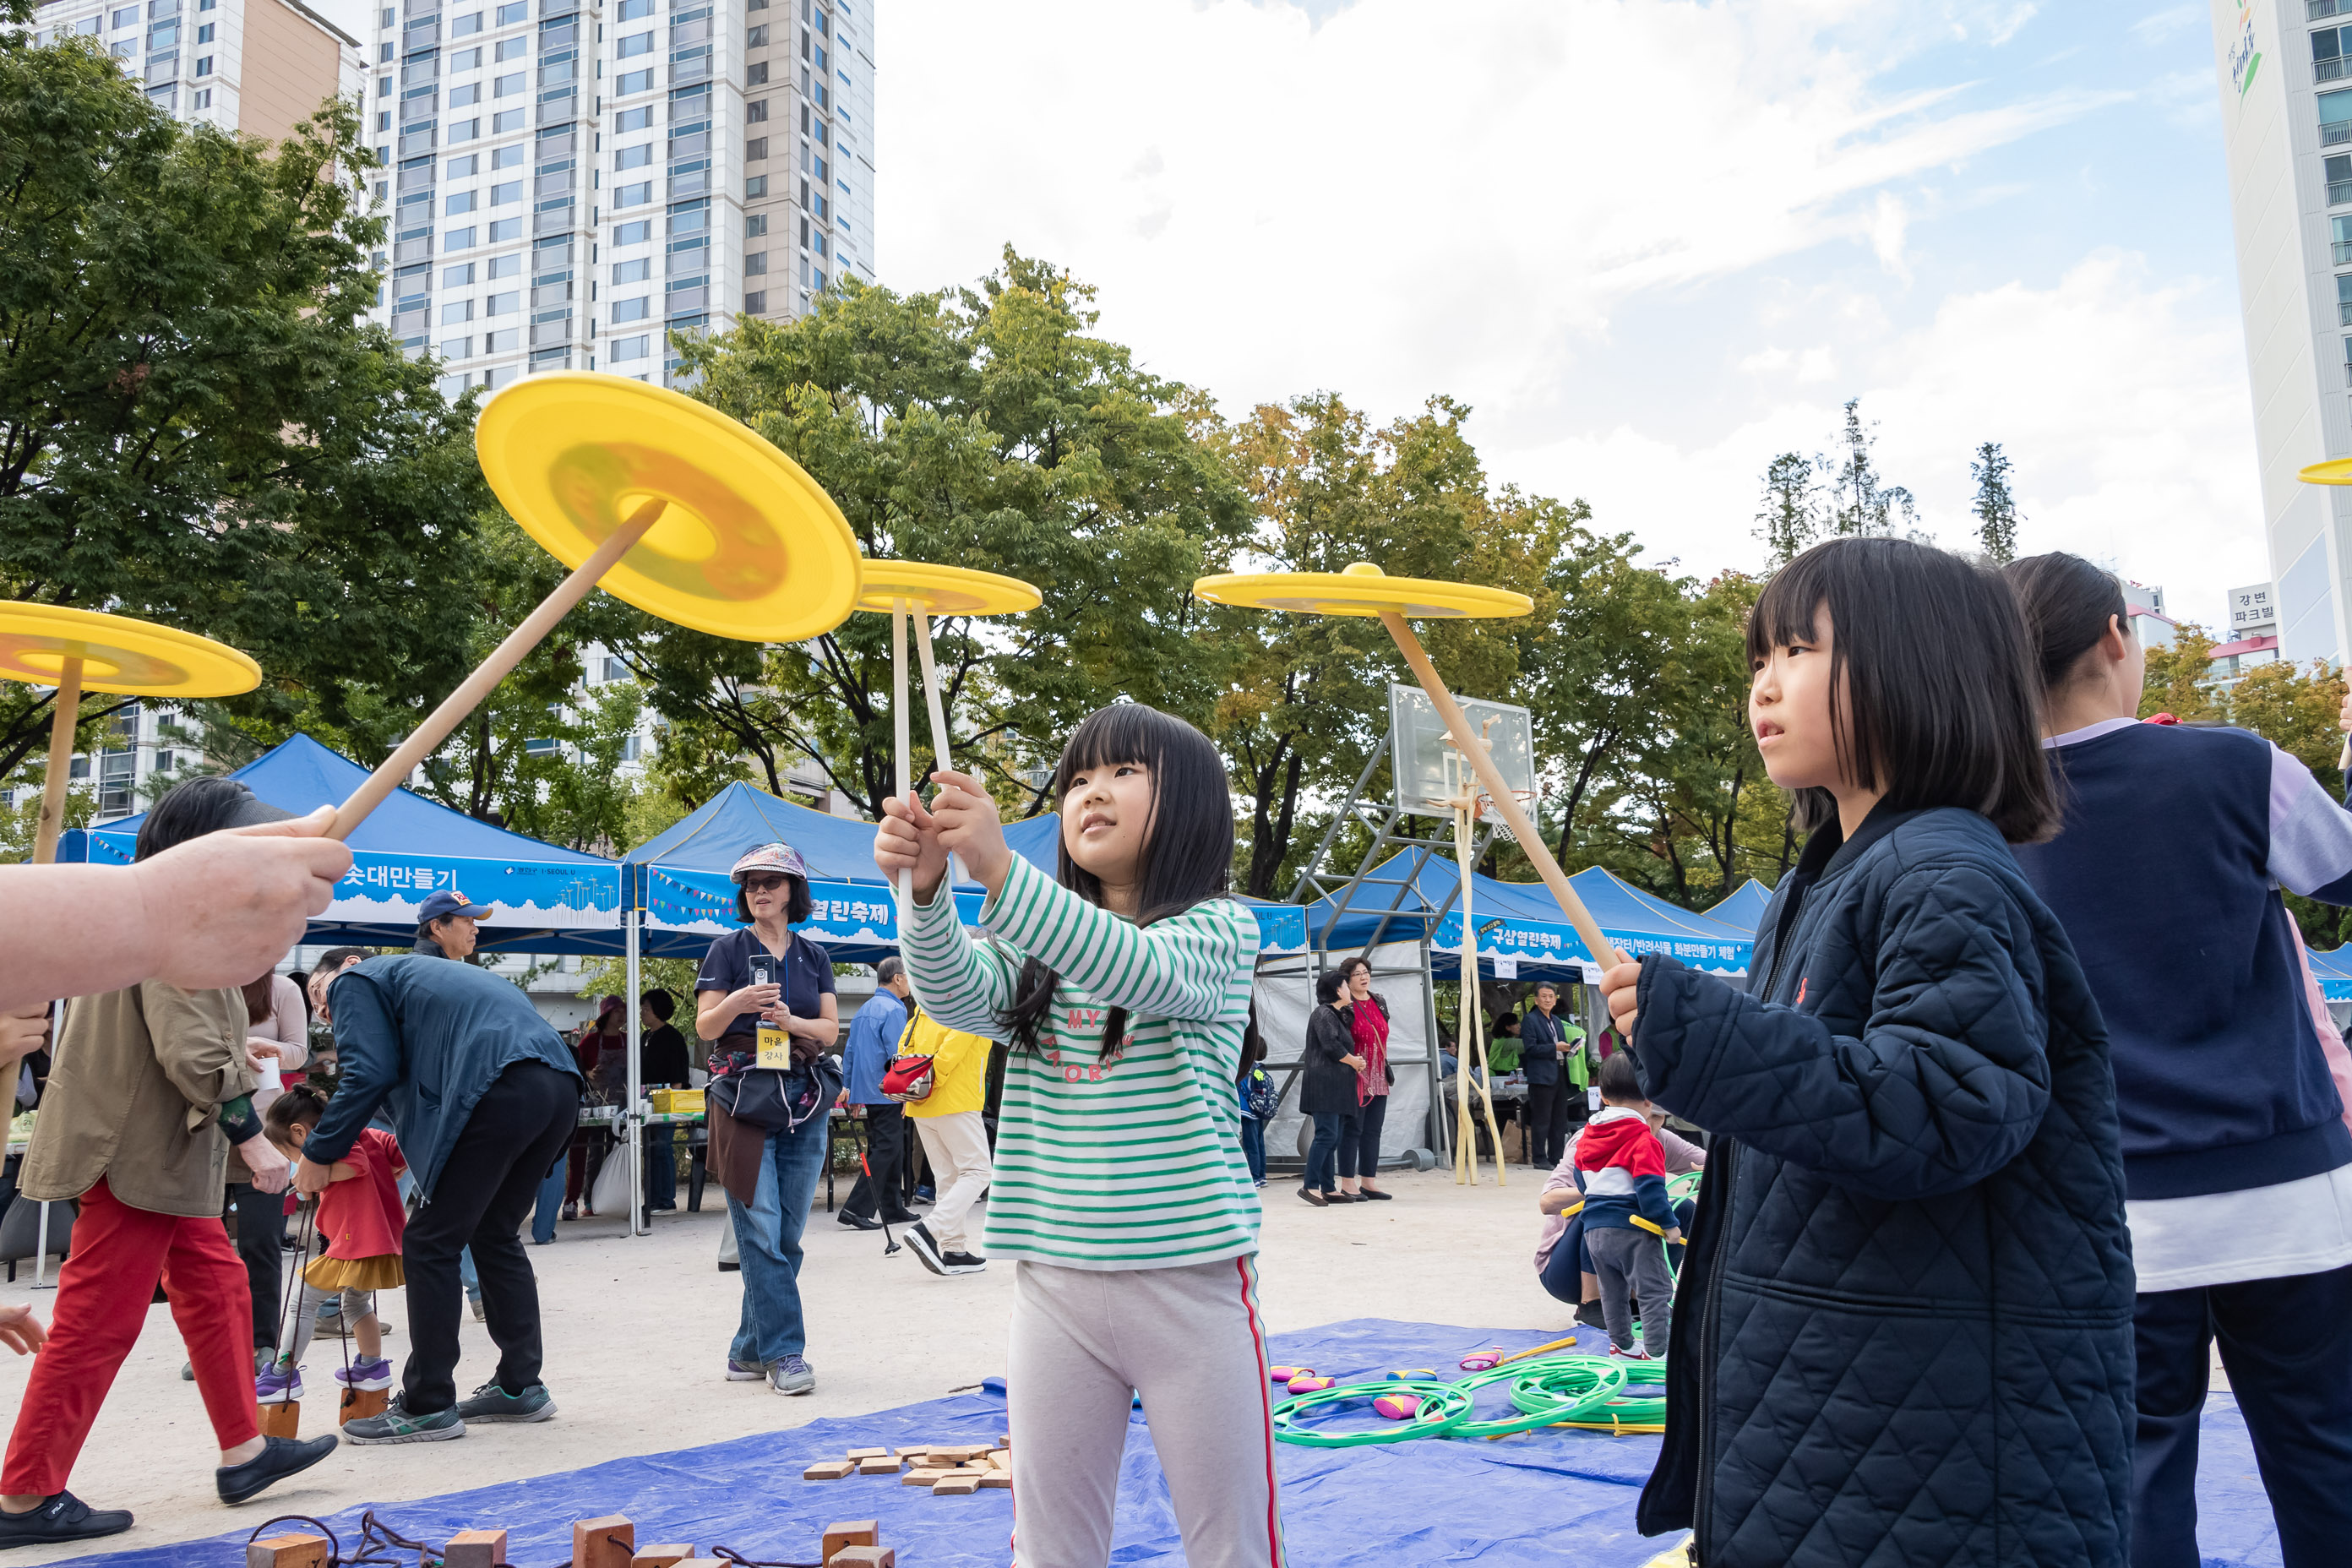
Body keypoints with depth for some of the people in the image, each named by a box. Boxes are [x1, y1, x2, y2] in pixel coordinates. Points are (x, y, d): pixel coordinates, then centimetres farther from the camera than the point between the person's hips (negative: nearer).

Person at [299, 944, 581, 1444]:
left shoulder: (354, 982, 14)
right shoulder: (414, 975, 38)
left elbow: (369, 1074, 0)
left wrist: (318, 1155, 7)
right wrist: (416, 1146, 32)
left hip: (502, 1091, -9)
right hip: (561, 1084, 9)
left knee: (430, 1245, 2)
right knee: (494, 1235, 20)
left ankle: (428, 1406, 7)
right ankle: (520, 1387, 25)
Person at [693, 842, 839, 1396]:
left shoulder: (813, 956, 14)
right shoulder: (728, 950, 4)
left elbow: (830, 1028, 10)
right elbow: (705, 1027, -1)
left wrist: (791, 1021, -10)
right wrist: (737, 1004, -21)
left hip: (805, 1096, 4)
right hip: (745, 1094, -4)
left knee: (787, 1234, 4)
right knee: (761, 1231, -9)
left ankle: (749, 1350, 14)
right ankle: (784, 1351, -5)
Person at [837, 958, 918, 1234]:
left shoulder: (864, 1010, 15)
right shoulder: (894, 1009, -12)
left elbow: (849, 1052, 18)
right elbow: (898, 1055, -16)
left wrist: (852, 1091, 22)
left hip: (867, 1093, 9)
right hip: (887, 1094, -9)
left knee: (886, 1149, 15)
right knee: (887, 1151, -7)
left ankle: (892, 1208, 20)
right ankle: (856, 1209, -11)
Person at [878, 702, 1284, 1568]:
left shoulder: (1217, 930, -4)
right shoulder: (1040, 949, 11)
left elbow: (1140, 970, -25)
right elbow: (958, 994, -7)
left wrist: (996, 867, -36)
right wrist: (926, 886, -27)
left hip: (1187, 1276, -4)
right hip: (1053, 1278, 4)